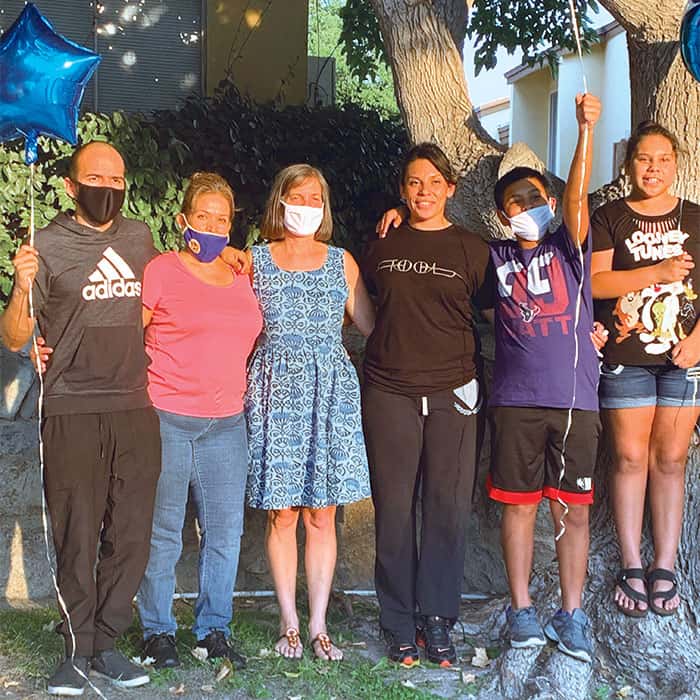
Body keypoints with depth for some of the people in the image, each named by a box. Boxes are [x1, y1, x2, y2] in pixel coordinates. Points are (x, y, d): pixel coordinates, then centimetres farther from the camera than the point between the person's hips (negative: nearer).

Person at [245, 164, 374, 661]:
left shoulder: (342, 261, 12)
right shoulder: (255, 261, 9)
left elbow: (371, 323, 8)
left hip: (331, 392, 1)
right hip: (276, 390, -1)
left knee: (322, 515, 2)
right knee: (282, 514, 1)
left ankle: (318, 625, 10)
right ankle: (289, 624, 12)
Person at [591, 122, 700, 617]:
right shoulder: (609, 218, 5)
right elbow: (594, 281, -7)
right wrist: (659, 271, -13)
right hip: (626, 357, -1)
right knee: (630, 457, 0)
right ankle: (632, 567, 9)